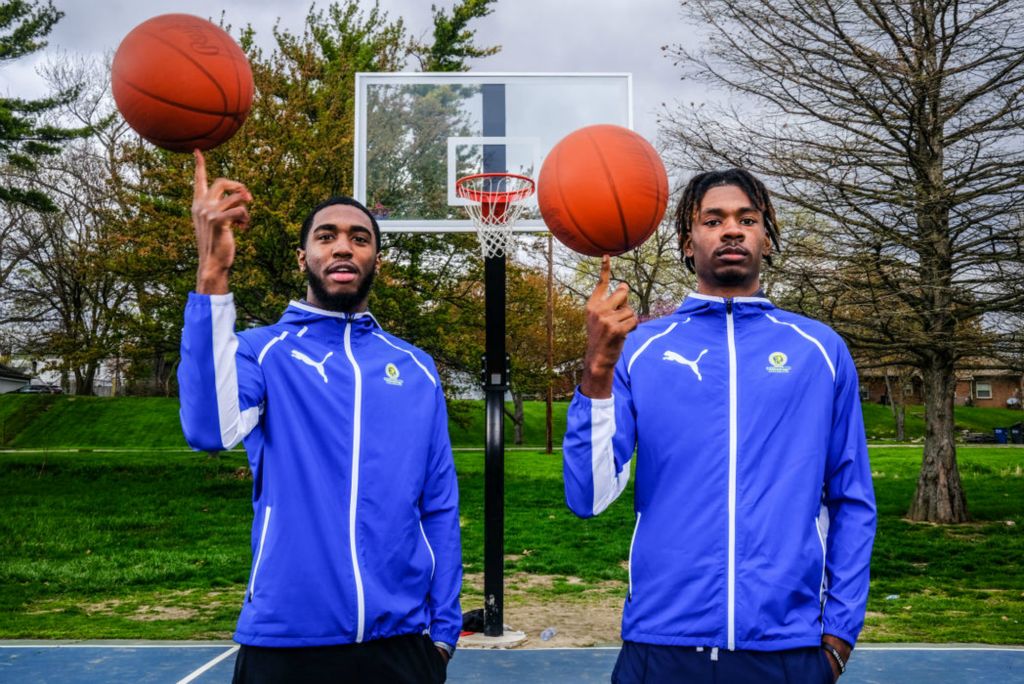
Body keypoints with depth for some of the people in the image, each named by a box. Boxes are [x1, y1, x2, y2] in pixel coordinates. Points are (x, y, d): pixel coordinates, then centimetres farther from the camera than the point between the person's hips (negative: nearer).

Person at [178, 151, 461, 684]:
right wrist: (213, 272, -29)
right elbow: (210, 428, -22)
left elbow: (439, 508, 9)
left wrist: (442, 630, 4)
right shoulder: (260, 352, -1)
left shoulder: (416, 369, 8)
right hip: (285, 640, -2)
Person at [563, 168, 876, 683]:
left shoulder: (820, 351, 4)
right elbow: (589, 498, -8)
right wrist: (598, 370, -19)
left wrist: (839, 630, 3)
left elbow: (851, 502, 8)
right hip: (661, 642, -1)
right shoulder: (639, 349, 1)